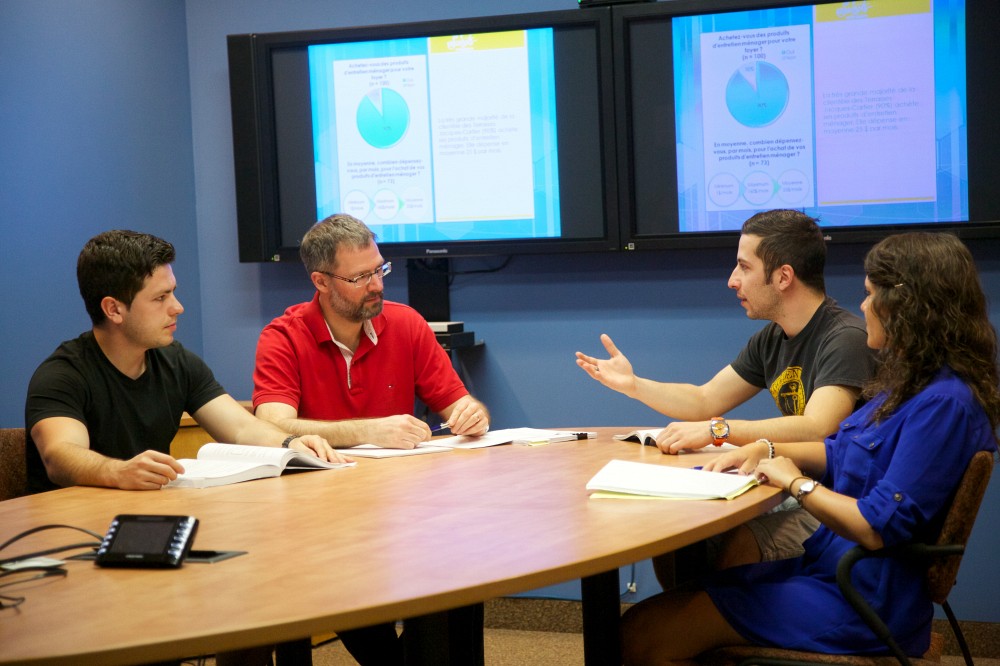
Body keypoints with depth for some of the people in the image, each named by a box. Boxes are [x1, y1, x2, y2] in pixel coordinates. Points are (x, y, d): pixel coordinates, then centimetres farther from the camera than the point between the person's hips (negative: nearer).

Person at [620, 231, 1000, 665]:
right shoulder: (910, 383, 11)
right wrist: (763, 450, 7)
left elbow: (879, 527, -26)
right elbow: (840, 453, 23)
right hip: (831, 566, 10)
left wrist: (797, 483, -12)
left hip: (863, 602, -10)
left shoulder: (944, 405, -23)